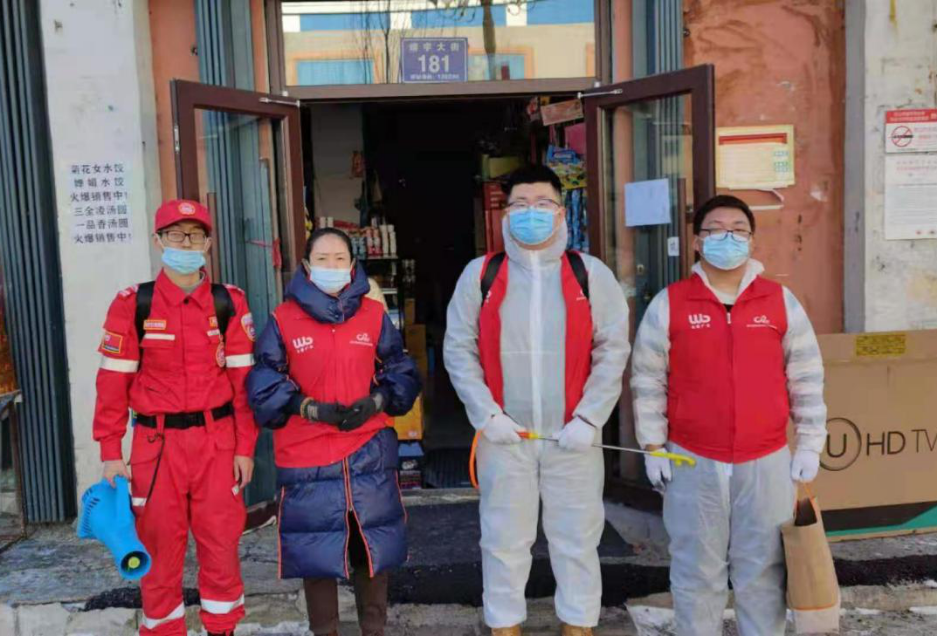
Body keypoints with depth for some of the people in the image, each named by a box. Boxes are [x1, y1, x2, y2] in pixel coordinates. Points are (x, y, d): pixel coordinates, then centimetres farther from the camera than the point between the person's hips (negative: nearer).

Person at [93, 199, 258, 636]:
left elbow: (244, 379, 0)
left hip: (217, 439, 1)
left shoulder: (229, 303, 0)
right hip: (156, 442, -1)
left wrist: (245, 447, -2)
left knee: (221, 544, 9)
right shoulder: (132, 305, -4)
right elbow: (113, 382, -3)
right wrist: (110, 452, -5)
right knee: (159, 548, 9)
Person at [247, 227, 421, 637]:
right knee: (316, 554, 7)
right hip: (308, 460, -1)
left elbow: (402, 374, 9)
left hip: (369, 453, 2)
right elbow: (263, 385, -3)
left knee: (373, 549, 11)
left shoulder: (375, 315, 5)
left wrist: (376, 402, -10)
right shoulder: (283, 319, -1)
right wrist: (310, 408, -15)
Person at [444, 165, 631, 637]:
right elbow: (459, 349, 1)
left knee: (577, 542, 11)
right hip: (504, 435, 0)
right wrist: (486, 414, -8)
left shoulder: (590, 274, 1)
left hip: (573, 435, 0)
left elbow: (612, 351, -1)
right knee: (504, 541, 11)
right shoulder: (481, 274, 2)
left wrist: (589, 418, -9)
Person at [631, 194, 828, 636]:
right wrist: (653, 446, -2)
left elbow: (806, 379, 7)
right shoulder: (668, 304, -3)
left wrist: (809, 445, 4)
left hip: (767, 462, 1)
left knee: (762, 569, 12)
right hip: (692, 463, -1)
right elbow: (647, 380, 1)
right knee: (697, 570, 10)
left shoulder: (781, 302, 2)